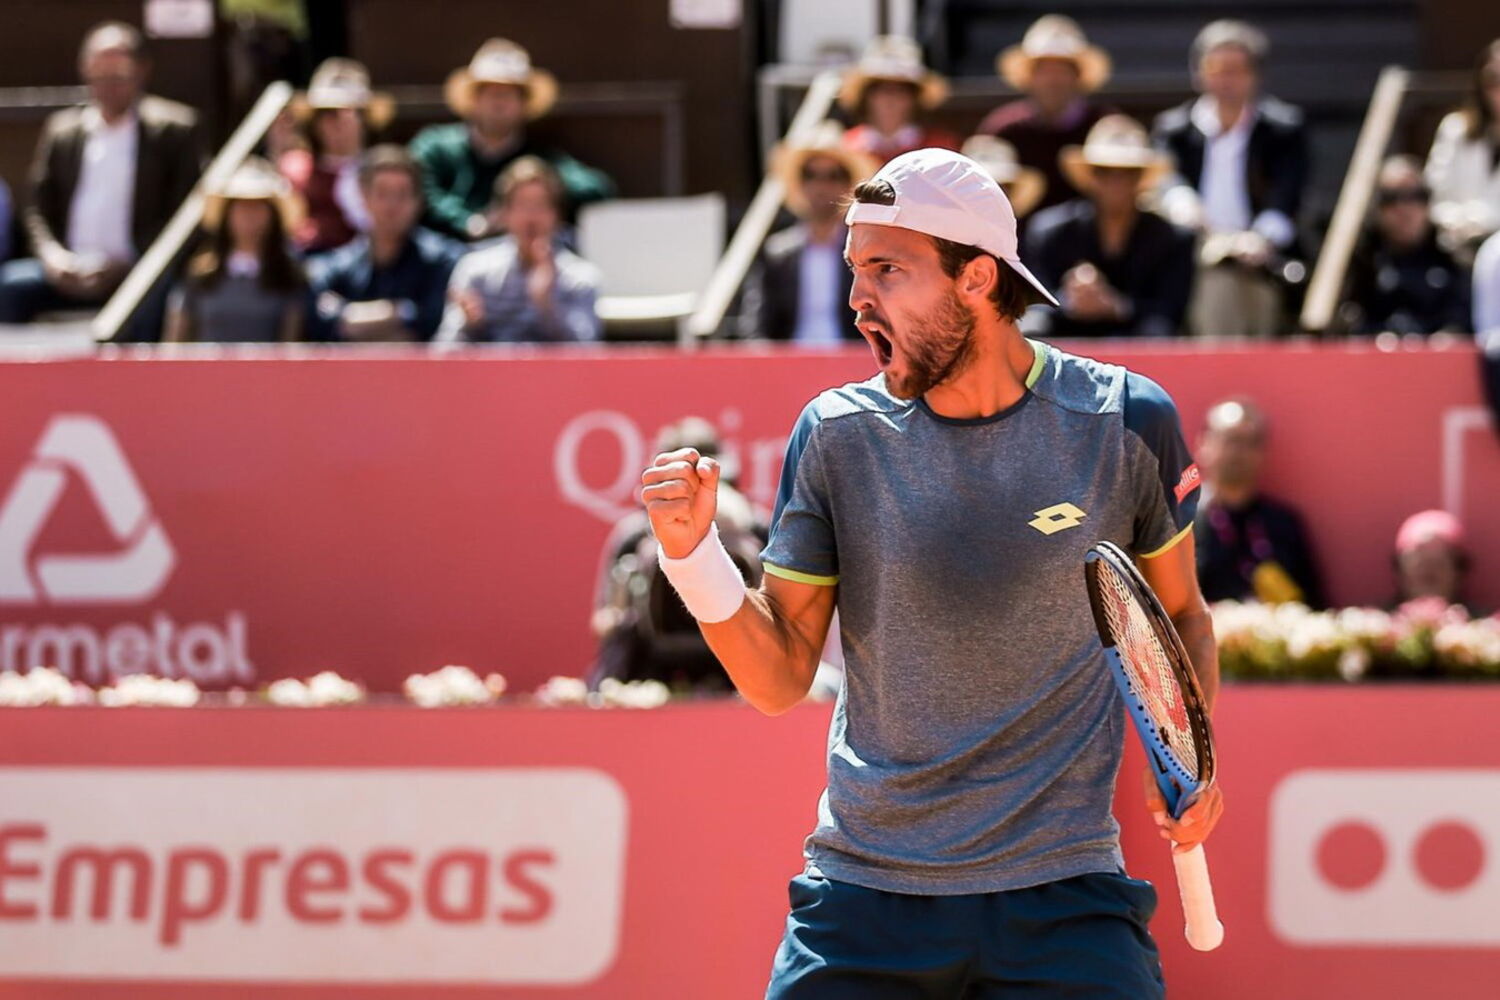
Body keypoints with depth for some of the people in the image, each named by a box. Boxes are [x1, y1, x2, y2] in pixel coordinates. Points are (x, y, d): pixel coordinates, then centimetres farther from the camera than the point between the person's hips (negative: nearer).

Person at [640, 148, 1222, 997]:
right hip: (865, 890, 1)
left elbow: (1179, 613, 14)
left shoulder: (1126, 421, -3)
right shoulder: (838, 436, -1)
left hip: (1062, 895, -1)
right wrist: (694, 553, -13)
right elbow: (782, 678, 1)